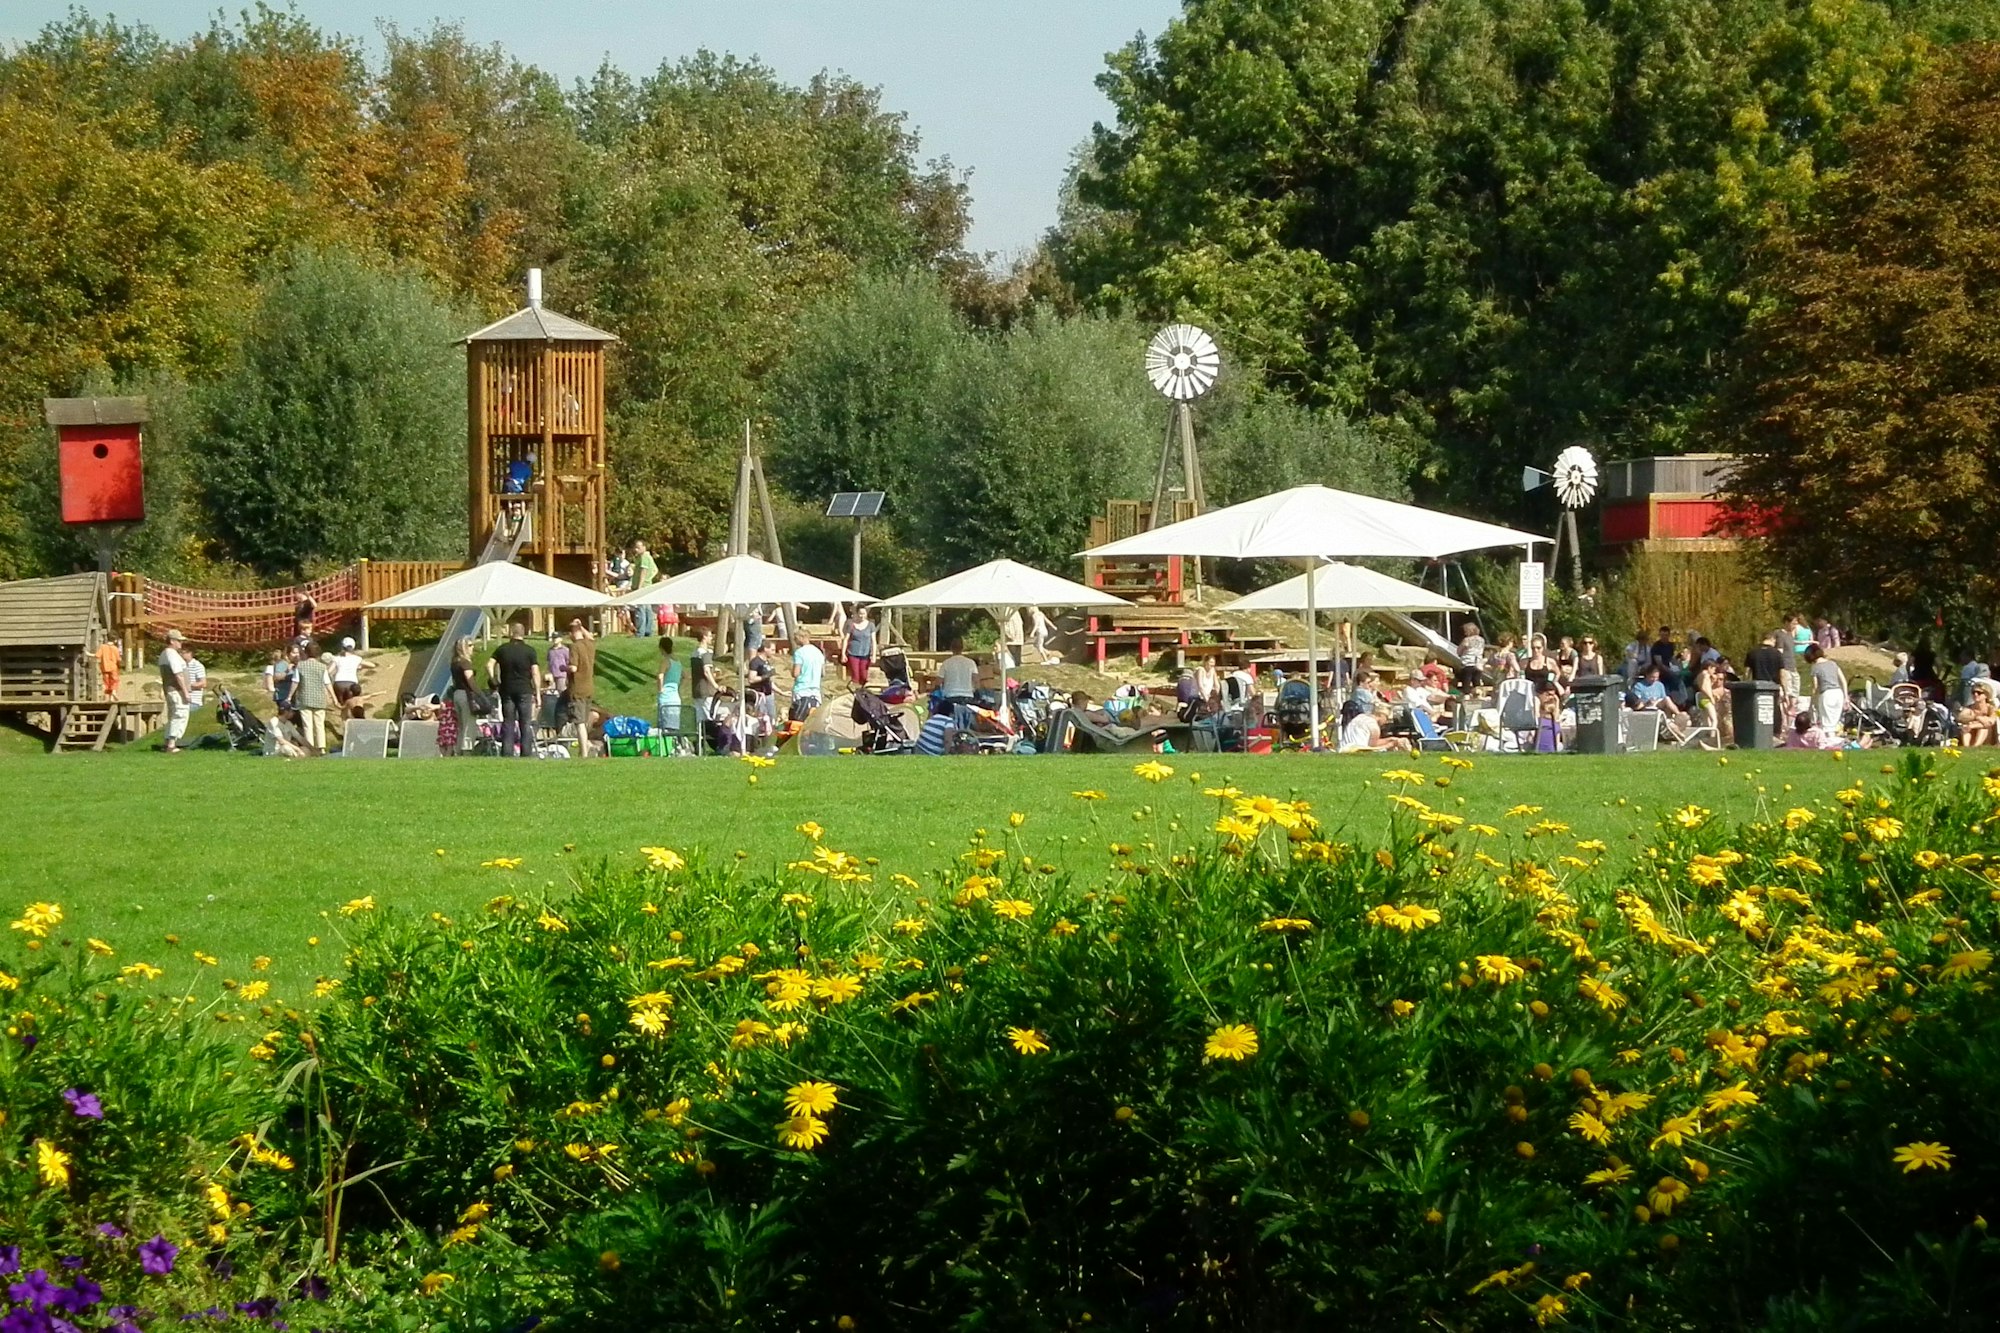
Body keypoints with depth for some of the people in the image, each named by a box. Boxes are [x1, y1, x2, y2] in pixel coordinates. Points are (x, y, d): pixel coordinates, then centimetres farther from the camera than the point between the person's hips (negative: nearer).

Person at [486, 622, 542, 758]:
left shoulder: (502, 649, 2)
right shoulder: (529, 650, -3)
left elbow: (489, 665, -4)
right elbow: (535, 673, -7)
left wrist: (494, 682, 7)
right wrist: (538, 693, -2)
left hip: (507, 690, 2)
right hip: (525, 690, -2)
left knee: (508, 723, 5)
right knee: (526, 724, 2)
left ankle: (506, 754, 2)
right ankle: (526, 754, -1)